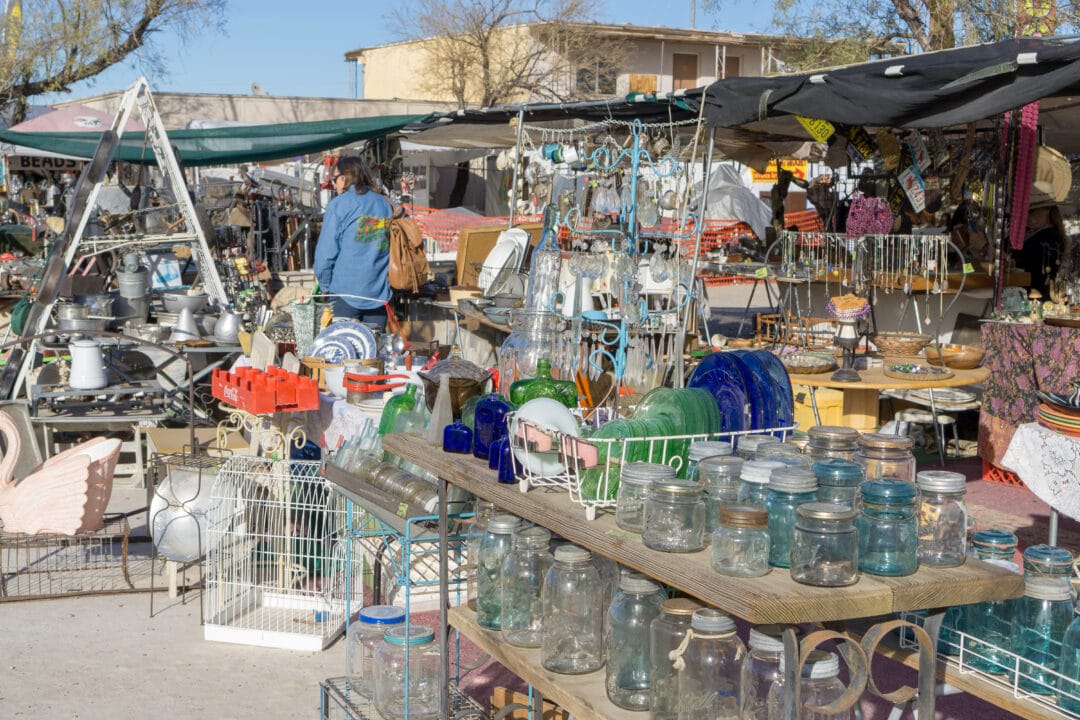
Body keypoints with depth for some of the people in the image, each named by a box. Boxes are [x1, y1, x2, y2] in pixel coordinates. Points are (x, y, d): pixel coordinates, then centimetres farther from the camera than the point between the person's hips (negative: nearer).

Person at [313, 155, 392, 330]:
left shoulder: (338, 205, -4)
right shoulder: (385, 204, 10)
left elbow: (326, 251, -6)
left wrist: (325, 285, 6)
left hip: (346, 293, -4)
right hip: (380, 294, 4)